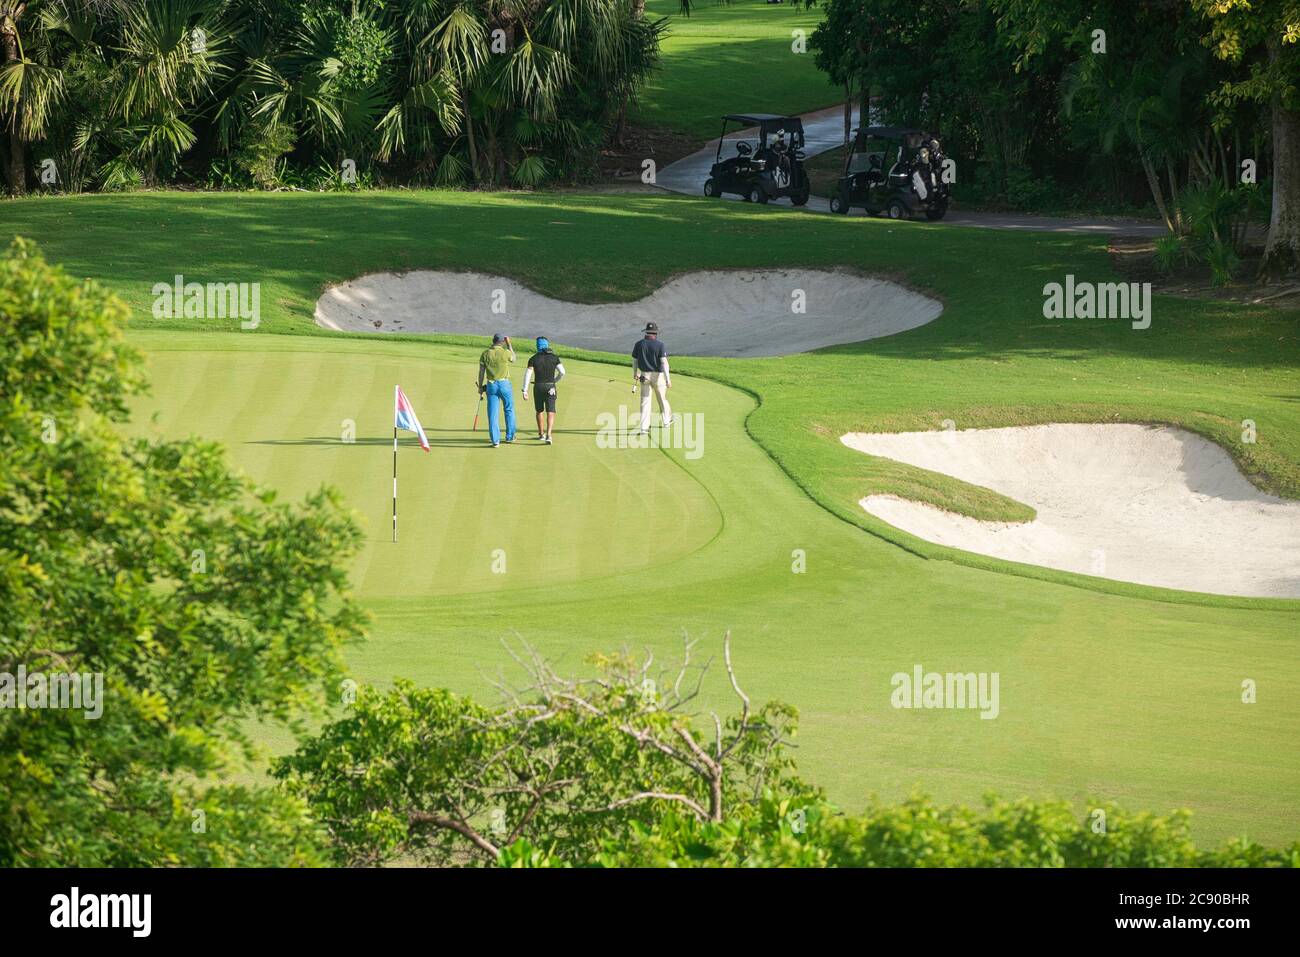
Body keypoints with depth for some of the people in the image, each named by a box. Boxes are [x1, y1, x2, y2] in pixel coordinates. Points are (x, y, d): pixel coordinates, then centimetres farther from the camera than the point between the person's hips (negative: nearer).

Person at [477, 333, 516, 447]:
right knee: (509, 410, 17)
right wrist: (509, 344, 21)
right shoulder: (506, 353, -7)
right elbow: (513, 358, 17)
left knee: (493, 413, 1)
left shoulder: (485, 354, -1)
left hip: (491, 385, 1)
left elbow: (481, 371, 0)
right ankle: (510, 436, 23)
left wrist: (480, 386, 9)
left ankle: (495, 440, -4)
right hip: (504, 384, -1)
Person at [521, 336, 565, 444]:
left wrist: (525, 391, -8)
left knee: (540, 411, 21)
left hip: (538, 388, 0)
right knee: (550, 413, -4)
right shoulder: (554, 357, 1)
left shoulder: (534, 359, -2)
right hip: (551, 387, 0)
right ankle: (548, 435, -23)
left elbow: (527, 375, -9)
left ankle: (541, 434, 32)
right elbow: (562, 372, -4)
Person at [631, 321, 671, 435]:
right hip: (658, 375, -2)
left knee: (645, 401, 3)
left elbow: (634, 361, 8)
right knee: (662, 398, 17)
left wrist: (635, 374, 25)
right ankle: (667, 421, 35)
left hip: (644, 376, 2)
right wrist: (668, 379, -18)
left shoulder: (639, 344, -1)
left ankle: (644, 427, -3)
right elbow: (664, 362, -17)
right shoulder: (660, 345, -11)